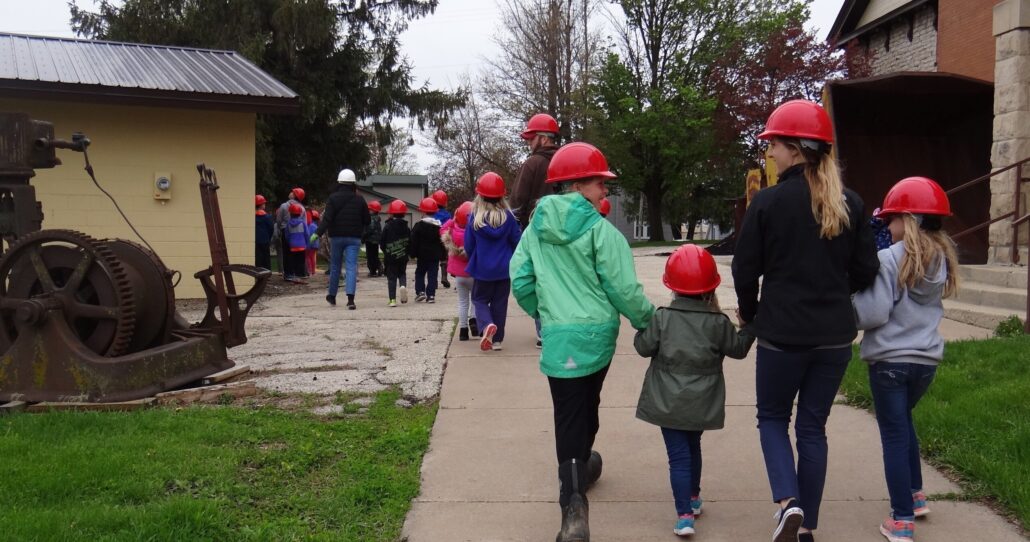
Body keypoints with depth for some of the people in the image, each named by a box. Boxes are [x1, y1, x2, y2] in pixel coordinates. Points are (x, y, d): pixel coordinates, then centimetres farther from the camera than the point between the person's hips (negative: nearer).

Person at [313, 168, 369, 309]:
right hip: (354, 238, 0)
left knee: (335, 266, 14)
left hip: (336, 237, 0)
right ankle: (350, 298, -20)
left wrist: (318, 233, -20)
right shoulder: (359, 200, 1)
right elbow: (367, 220, 5)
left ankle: (332, 296, 27)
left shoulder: (333, 198, -5)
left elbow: (327, 218, -16)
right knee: (352, 267, -5)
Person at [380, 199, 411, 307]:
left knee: (391, 277, 3)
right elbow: (410, 242, 1)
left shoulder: (387, 227, -7)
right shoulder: (406, 227, 0)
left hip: (390, 257, -2)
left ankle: (392, 299, -2)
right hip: (403, 257, 2)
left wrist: (385, 251, 13)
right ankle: (403, 286, -10)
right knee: (402, 273, 21)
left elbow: (382, 242, -4)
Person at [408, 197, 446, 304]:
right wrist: (443, 255, 11)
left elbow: (413, 242, -10)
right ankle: (431, 295, 0)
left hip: (422, 255, -2)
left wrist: (412, 253, -2)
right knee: (432, 275, 4)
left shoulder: (418, 226, -9)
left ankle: (420, 292, 1)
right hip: (435, 256, 2)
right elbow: (442, 242, 5)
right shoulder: (439, 226, 2)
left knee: (419, 273, 13)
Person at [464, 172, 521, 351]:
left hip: (482, 268, -1)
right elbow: (517, 241, 1)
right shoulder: (507, 216, -6)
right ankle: (497, 339, 14)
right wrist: (515, 261, 19)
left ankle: (487, 325, -17)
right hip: (504, 268, 2)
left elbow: (469, 245, -2)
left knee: (480, 299, 12)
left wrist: (473, 261, 18)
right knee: (500, 302, 12)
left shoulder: (474, 217, -9)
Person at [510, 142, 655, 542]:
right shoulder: (600, 230, -9)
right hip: (598, 334, -1)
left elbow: (520, 279, 8)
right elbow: (624, 289, -10)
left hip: (559, 336, 1)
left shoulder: (536, 228, 4)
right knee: (585, 411, 20)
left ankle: (574, 509, -12)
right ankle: (580, 472, 43)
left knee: (569, 418, -1)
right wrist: (647, 322, 7)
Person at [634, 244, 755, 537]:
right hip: (701, 405, 2)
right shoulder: (718, 322, -7)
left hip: (668, 403, -2)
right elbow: (737, 348, 4)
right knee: (693, 448, 24)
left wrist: (643, 324, 12)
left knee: (678, 455, -1)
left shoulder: (661, 318, -11)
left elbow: (644, 347, -6)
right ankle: (693, 498, 41)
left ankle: (684, 515, -8)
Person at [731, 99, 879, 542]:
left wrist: (749, 313, 12)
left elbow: (746, 270, -6)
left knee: (772, 418, 16)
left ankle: (788, 503, -5)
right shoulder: (850, 204, 0)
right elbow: (865, 272, 4)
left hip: (782, 333, -3)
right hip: (835, 335, 4)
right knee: (813, 427, 14)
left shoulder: (769, 201, -12)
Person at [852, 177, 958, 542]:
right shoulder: (943, 259, 5)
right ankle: (915, 496, 37)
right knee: (903, 422, 27)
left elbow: (872, 314, -18)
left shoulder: (891, 259, -15)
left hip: (890, 360, -6)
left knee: (894, 436, 3)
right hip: (927, 359, 6)